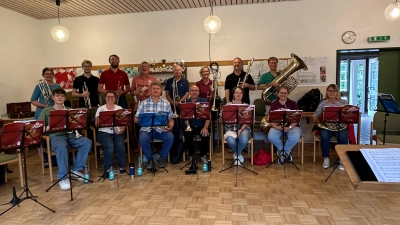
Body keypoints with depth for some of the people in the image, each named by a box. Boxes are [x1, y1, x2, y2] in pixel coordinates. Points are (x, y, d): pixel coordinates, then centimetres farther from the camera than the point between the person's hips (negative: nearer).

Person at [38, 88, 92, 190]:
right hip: (55, 136, -3)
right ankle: (63, 177, -30)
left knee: (87, 142, -25)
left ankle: (75, 170, -15)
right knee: (61, 146, -40)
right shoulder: (46, 111, 13)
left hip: (70, 135, 3)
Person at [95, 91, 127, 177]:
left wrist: (122, 129, -17)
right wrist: (99, 119, -22)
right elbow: (97, 124, -1)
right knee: (110, 145, -32)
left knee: (120, 144, -31)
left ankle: (122, 165, -9)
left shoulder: (119, 108, 12)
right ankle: (107, 168, -14)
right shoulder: (100, 109, 8)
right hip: (104, 132, -1)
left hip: (117, 132, 1)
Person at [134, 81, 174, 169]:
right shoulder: (143, 103, 5)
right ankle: (150, 158, -3)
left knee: (170, 137, -28)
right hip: (147, 129, -1)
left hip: (161, 129, 1)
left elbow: (171, 119, 7)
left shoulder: (166, 103, 7)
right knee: (142, 139, -32)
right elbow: (136, 119, 3)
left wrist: (170, 127, -15)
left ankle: (162, 157, 1)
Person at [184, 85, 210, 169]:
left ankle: (203, 155, 1)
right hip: (190, 126, 1)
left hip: (201, 126, 0)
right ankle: (192, 155, 0)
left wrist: (205, 128, -22)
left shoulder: (204, 101, 1)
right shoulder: (186, 103, 5)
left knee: (206, 136, -29)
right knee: (187, 136, -30)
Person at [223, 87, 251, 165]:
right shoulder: (228, 105, 7)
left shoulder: (246, 105, 9)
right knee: (231, 141, -33)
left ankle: (237, 154, 0)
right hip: (231, 128, 0)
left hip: (243, 128, 1)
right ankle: (238, 154, 5)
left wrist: (241, 129, -17)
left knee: (244, 140, -34)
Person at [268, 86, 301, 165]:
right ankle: (286, 152, -3)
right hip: (277, 126, 1)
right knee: (271, 136, -32)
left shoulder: (293, 103, 7)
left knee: (295, 137, -35)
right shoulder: (274, 104, 9)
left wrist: (289, 127, -20)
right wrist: (276, 127, -20)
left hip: (292, 126, 0)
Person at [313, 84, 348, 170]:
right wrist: (315, 119, -14)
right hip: (327, 126, 0)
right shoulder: (323, 103, 10)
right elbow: (315, 115, 9)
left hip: (340, 126, 0)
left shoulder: (344, 102, 11)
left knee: (343, 137, -34)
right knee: (324, 136, -34)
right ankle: (326, 158, -13)